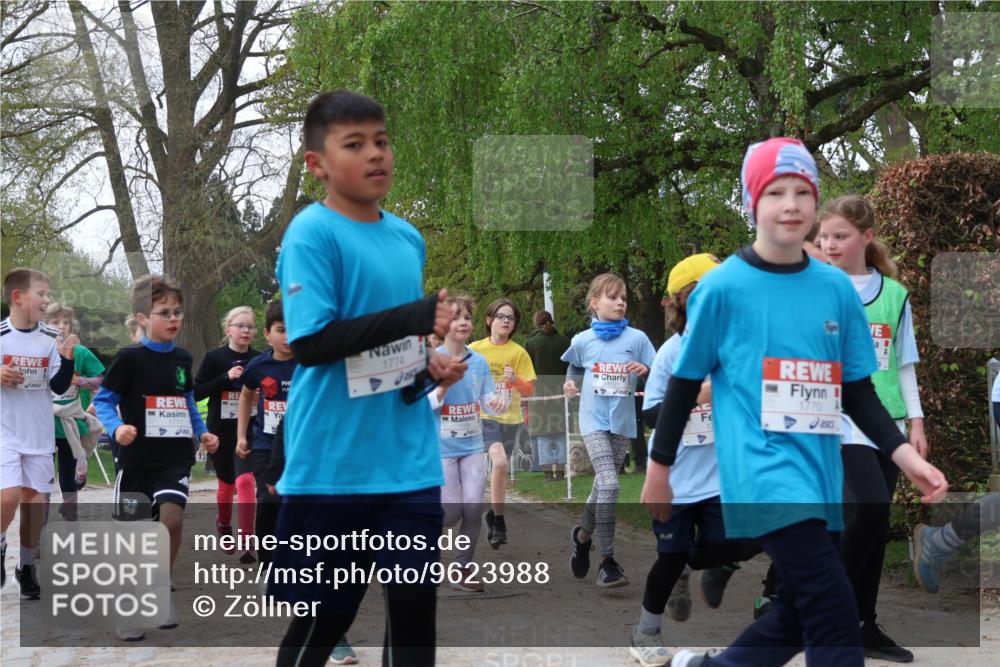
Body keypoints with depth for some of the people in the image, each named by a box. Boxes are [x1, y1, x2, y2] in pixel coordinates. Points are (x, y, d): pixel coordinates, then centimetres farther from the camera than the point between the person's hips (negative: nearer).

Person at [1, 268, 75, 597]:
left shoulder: (51, 338, 0)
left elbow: (60, 387, 0)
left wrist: (67, 359, -16)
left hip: (40, 435, 4)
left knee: (36, 501, 7)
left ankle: (27, 567, 23)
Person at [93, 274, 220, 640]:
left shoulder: (183, 359, 7)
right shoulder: (130, 358, -8)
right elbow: (103, 400, -6)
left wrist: (203, 432, 10)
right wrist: (116, 427, -23)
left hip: (176, 458, 3)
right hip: (137, 459, -3)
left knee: (172, 519, -17)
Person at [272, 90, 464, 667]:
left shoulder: (408, 238, 11)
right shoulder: (311, 234, -10)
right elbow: (310, 342, -19)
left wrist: (432, 367, 2)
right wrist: (416, 316, -21)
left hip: (410, 463, 6)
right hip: (332, 468, -6)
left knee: (415, 606, 8)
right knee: (321, 619, 5)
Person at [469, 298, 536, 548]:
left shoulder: (518, 352, 0)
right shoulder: (474, 349, -1)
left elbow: (530, 389, 0)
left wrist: (515, 380, -18)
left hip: (510, 418, 2)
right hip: (484, 417, -2)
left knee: (501, 468, 7)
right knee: (500, 462, -23)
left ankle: (494, 516, 25)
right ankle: (498, 518, -13)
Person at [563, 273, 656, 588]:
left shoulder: (637, 338, 0)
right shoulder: (583, 340, 2)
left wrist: (646, 370, -18)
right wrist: (570, 383, 1)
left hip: (623, 423, 2)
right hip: (594, 421, -2)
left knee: (603, 485, 12)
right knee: (609, 484, -18)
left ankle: (582, 534, 41)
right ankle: (607, 561, -12)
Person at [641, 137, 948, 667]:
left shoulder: (837, 288, 7)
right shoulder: (722, 287, -5)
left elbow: (857, 392, 12)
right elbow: (686, 382, 3)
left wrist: (904, 454, -2)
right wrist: (659, 469, 7)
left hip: (819, 480, 6)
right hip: (764, 476, -6)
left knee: (800, 617, 14)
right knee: (836, 623, -14)